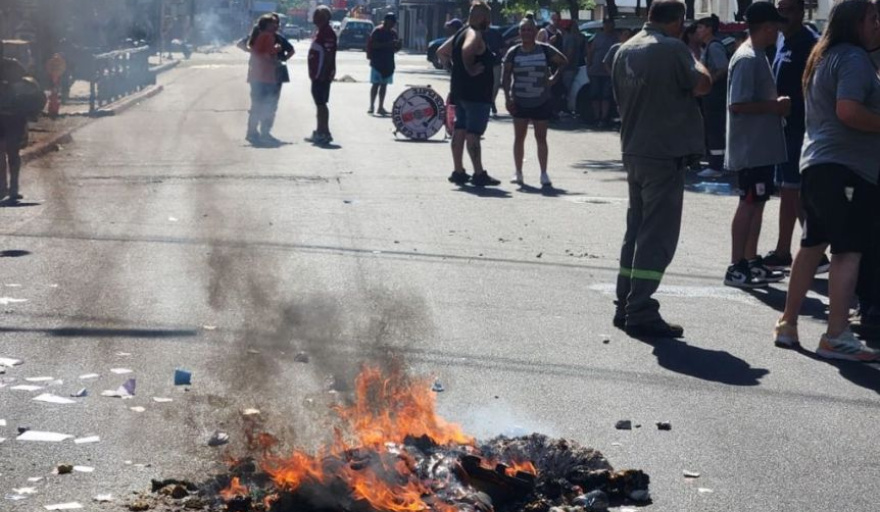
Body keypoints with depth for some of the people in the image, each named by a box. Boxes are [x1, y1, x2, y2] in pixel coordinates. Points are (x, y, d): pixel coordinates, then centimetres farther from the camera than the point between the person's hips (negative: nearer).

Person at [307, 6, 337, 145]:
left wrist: (324, 74, -24)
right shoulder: (320, 32, 16)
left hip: (322, 75, -10)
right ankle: (320, 132, 20)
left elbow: (329, 56, -21)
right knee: (320, 103, 14)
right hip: (318, 75, 10)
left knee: (321, 103, -8)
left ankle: (324, 133, -6)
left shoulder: (327, 33, -16)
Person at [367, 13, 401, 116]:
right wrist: (387, 44, -24)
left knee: (384, 84, 7)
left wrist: (397, 46, -5)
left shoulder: (393, 33, 13)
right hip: (377, 62, -6)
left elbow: (395, 49, 18)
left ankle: (381, 107, 11)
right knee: (376, 84, -7)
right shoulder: (377, 31, -8)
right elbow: (373, 44, -18)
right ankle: (371, 106, -3)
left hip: (388, 63, 6)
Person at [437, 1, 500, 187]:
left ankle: (458, 172, 16)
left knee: (460, 130, 11)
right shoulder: (475, 34, -15)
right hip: (476, 94, -10)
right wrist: (470, 69, -22)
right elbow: (466, 50, -35)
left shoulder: (462, 33, 14)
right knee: (473, 133, -8)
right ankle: (479, 174, -7)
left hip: (460, 93, 10)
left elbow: (441, 52, 21)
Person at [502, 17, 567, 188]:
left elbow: (563, 62, 8)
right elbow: (506, 77, 1)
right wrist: (507, 97, -8)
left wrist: (554, 78, -4)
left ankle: (544, 175, 5)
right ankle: (518, 173, 15)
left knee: (541, 138, 2)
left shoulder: (545, 50, -2)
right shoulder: (514, 52, 0)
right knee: (519, 137, 6)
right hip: (519, 102, 1)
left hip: (542, 101, -1)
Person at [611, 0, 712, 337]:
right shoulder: (673, 49, -14)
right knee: (657, 237, -5)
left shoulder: (625, 50, 10)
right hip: (664, 154, -8)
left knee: (636, 231, 16)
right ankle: (641, 313, -7)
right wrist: (694, 60, 4)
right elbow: (703, 84, -12)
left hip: (633, 151, 8)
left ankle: (626, 306, 19)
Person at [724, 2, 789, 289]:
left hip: (763, 146, 10)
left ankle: (752, 261, 21)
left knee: (757, 202, 14)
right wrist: (775, 106, -16)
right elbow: (737, 105, -23)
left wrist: (777, 104, 6)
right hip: (751, 147, -10)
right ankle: (736, 268, -2)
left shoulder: (758, 56, 14)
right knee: (749, 203, -6)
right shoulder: (747, 59, -18)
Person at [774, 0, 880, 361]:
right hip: (846, 167, -10)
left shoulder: (824, 59, 20)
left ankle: (787, 324, 22)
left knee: (812, 246, 16)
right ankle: (837, 337, -15)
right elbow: (848, 111, -23)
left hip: (815, 163, 10)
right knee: (848, 250, -11)